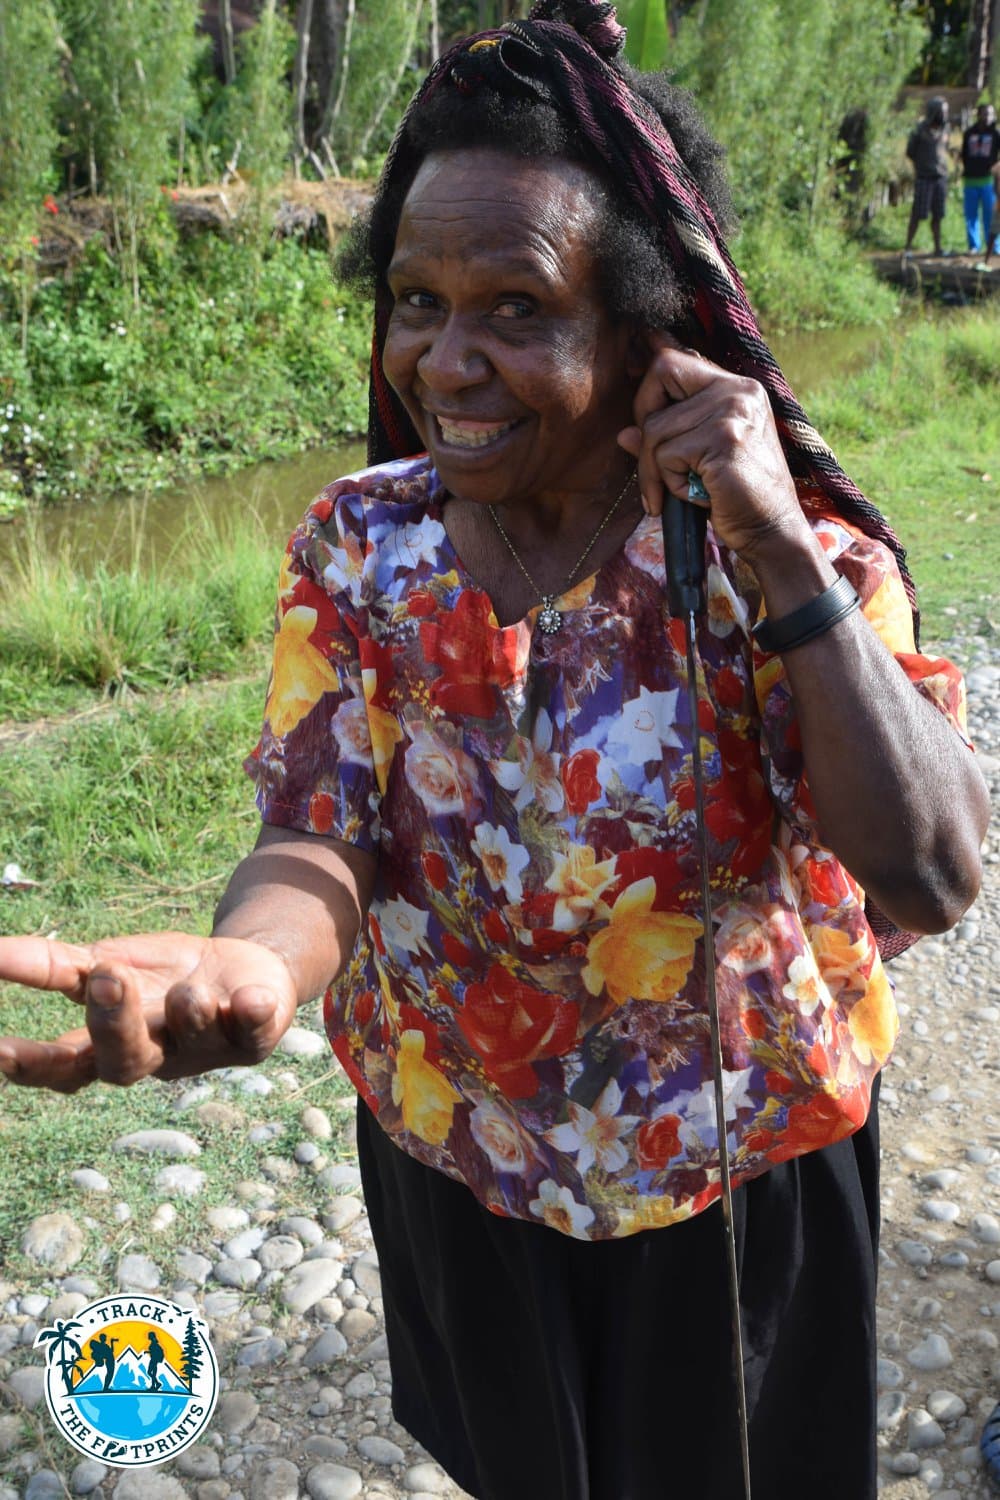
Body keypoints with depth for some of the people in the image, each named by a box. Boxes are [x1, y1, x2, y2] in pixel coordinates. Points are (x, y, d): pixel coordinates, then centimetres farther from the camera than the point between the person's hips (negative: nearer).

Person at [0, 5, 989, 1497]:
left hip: (737, 1176, -1)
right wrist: (249, 961, -43)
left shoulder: (794, 548, -20)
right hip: (450, 1157, 2)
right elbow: (319, 832, -20)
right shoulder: (353, 545, -12)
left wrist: (783, 556, -36)